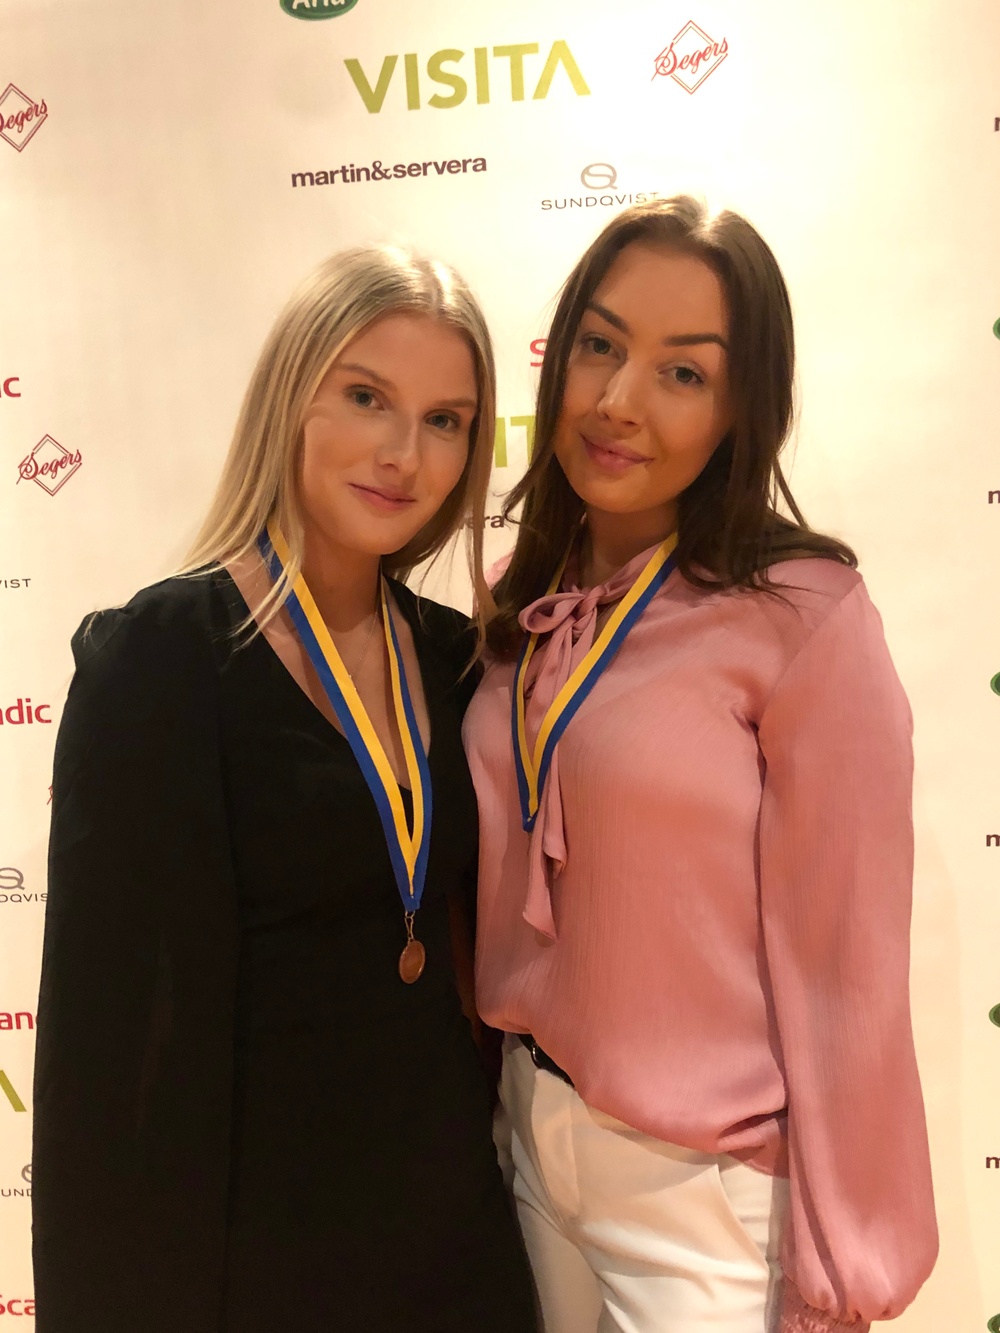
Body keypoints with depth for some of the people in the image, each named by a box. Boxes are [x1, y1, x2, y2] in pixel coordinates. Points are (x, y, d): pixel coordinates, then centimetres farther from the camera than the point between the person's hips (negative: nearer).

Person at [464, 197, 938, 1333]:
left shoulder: (801, 614, -19)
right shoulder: (523, 605, -1)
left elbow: (841, 963, -15)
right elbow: (501, 889, 7)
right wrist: (512, 1092, 10)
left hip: (711, 1191, -5)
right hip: (533, 1139, 5)